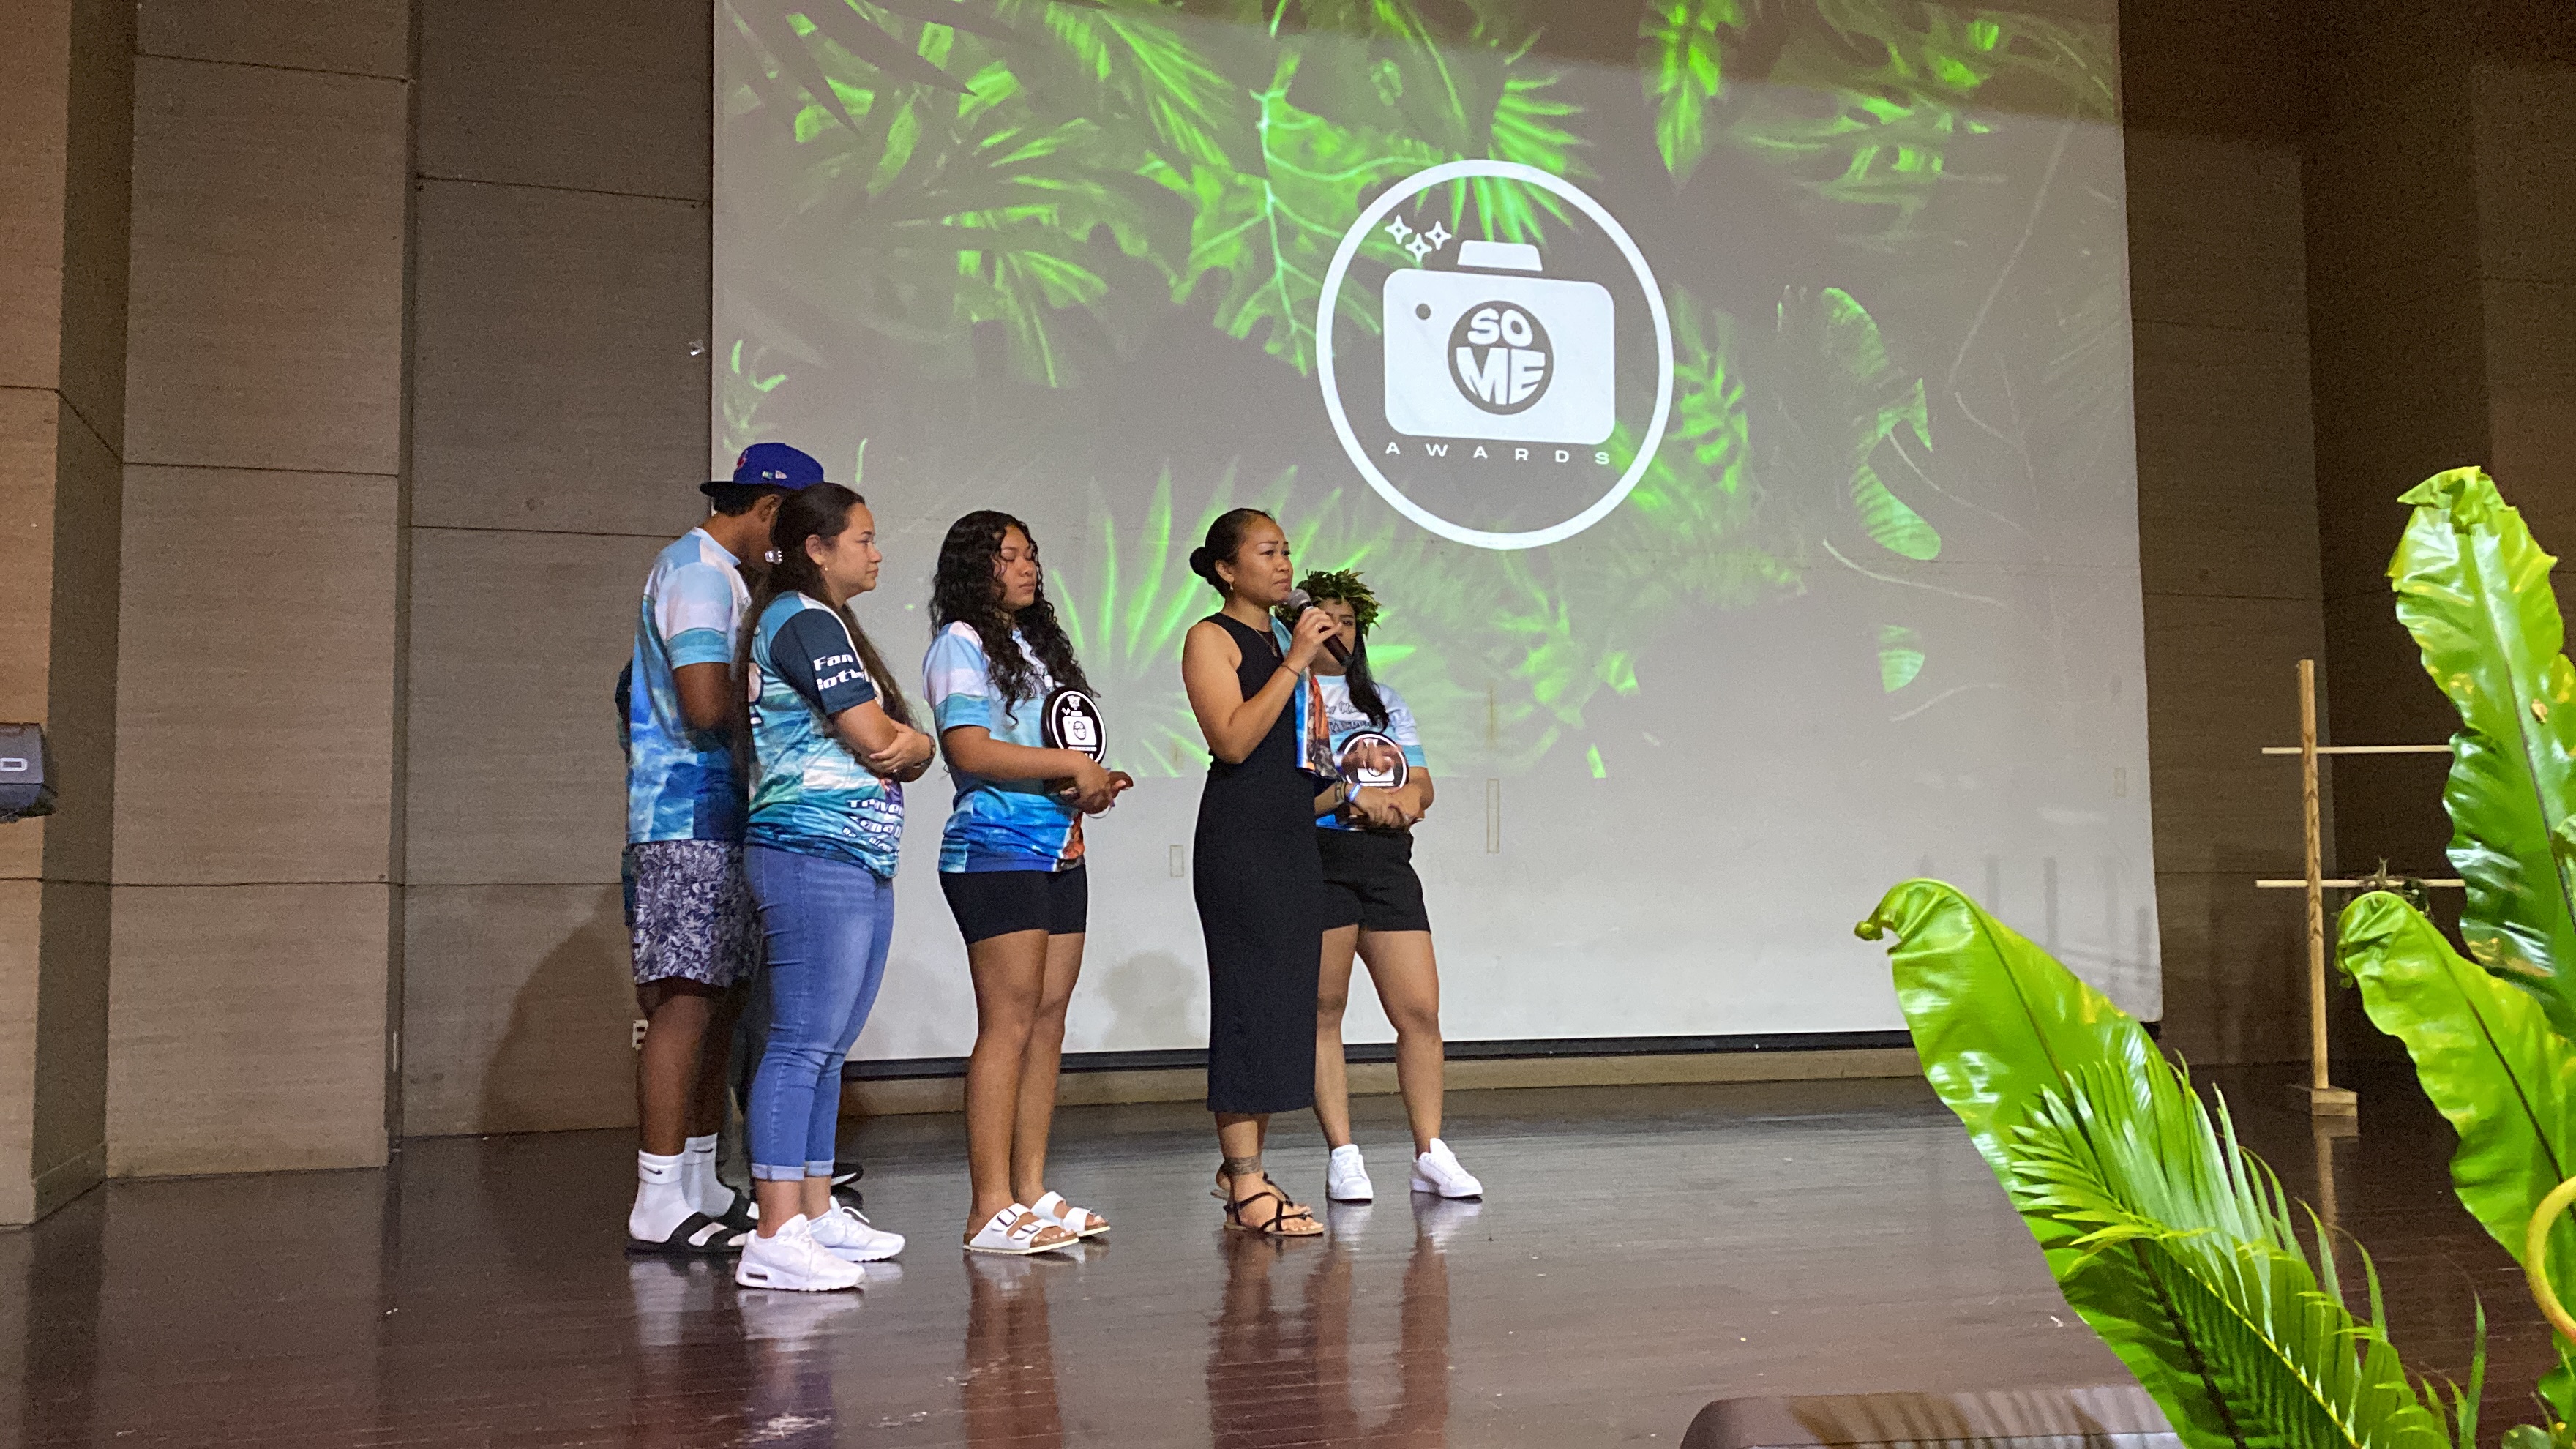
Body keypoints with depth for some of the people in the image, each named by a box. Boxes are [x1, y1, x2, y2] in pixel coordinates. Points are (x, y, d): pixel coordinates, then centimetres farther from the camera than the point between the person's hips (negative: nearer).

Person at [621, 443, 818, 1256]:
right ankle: (659, 1209, -8)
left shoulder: (714, 573, 22)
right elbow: (709, 705, -22)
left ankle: (699, 1187, 19)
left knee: (721, 999, 12)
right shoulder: (699, 571, -11)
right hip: (691, 824, -11)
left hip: (715, 823, 11)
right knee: (686, 1002, -10)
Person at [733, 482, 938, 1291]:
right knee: (803, 1043, -12)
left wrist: (907, 746, -4)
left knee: (829, 1047, 11)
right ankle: (775, 1238, -12)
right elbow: (873, 737, -15)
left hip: (861, 864, 10)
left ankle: (816, 1214, 18)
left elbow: (907, 747, 18)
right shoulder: (806, 620, -7)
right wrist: (903, 741, 7)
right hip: (815, 857, -10)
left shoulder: (826, 626, 24)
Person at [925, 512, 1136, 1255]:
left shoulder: (1036, 642, 21)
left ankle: (1031, 1191, 13)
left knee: (1048, 1019, 7)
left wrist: (1092, 782, 6)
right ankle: (990, 1211, -7)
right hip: (997, 851, -8)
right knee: (1009, 1024, -10)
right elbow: (970, 751, -16)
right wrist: (1069, 765, -12)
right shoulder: (960, 643, -4)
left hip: (1060, 851, 8)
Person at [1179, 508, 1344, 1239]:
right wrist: (1293, 662, -16)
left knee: (1288, 997, 8)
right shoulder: (1211, 639, -4)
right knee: (1251, 996, -9)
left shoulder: (1289, 638, 19)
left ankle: (1244, 1165, 17)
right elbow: (1234, 740, -17)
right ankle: (1245, 1185, -6)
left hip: (1296, 833, 8)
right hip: (1239, 833, -8)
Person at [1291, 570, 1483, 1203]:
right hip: (1318, 857, -5)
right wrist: (1354, 799, -14)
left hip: (1387, 860, 5)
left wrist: (1403, 799, -7)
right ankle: (1343, 1156, 6)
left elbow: (1421, 782, 16)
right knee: (1323, 1010, -1)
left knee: (1420, 1010, 0)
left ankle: (1431, 1154, 7)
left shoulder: (1383, 699, 22)